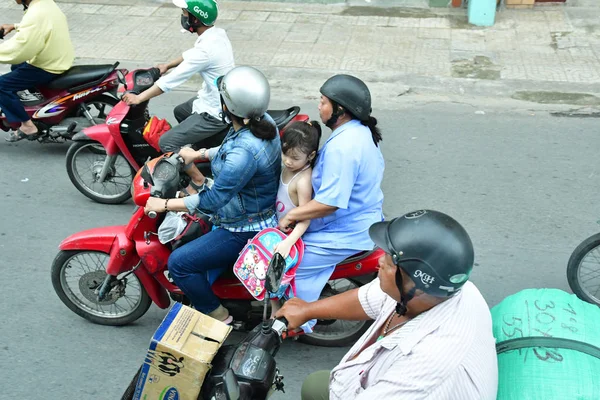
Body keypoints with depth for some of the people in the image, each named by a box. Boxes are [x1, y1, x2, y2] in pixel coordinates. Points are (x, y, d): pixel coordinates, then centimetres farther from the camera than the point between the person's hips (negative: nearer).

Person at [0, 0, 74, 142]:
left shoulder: (35, 15, -29)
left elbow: (17, 51, -31)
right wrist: (15, 26, 19)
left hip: (48, 69, -10)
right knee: (16, 67, 33)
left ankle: (27, 126, -6)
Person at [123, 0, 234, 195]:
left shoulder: (206, 49, -30)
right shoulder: (217, 33, -2)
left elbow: (171, 80, -25)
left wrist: (138, 98, -16)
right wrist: (167, 65, 20)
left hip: (215, 112, -10)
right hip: (221, 101, 10)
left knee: (167, 142, -8)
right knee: (180, 112, 33)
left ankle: (198, 181, 5)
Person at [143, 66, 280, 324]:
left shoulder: (244, 152, -36)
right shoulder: (263, 120, -7)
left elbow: (212, 201, -29)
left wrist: (164, 204, -20)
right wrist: (198, 154, 17)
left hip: (247, 229, -10)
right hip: (264, 212, 10)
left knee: (179, 262, -7)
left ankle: (218, 315, 11)